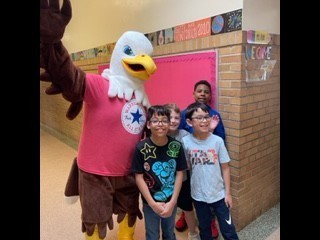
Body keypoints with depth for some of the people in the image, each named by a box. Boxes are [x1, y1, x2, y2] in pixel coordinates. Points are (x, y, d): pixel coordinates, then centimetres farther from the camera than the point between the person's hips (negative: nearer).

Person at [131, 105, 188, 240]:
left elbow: (179, 174, -6)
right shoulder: (141, 148, -17)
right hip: (150, 202, -2)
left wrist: (172, 202, -10)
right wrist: (153, 203, -13)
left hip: (171, 201, 2)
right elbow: (139, 177, -12)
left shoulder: (176, 146, -11)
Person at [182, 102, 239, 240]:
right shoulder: (185, 142, -13)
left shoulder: (217, 141, -13)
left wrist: (228, 192, -3)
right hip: (198, 195, 1)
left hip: (219, 194, 0)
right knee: (204, 228, 22)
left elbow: (225, 168, -5)